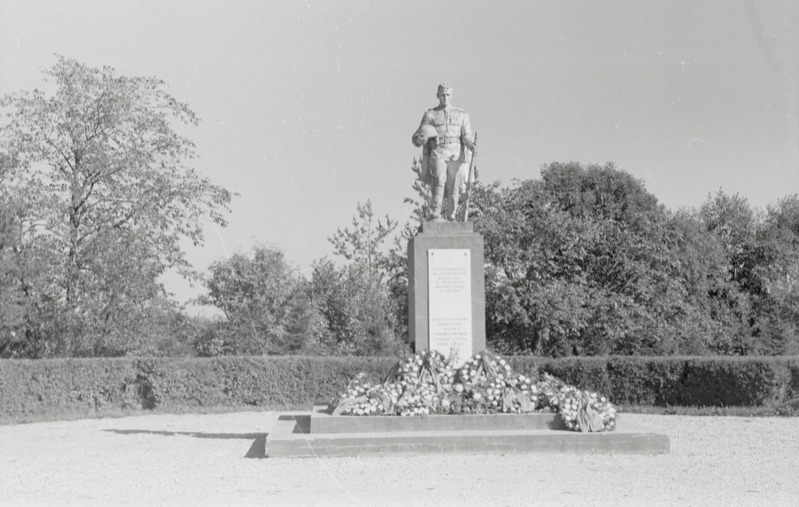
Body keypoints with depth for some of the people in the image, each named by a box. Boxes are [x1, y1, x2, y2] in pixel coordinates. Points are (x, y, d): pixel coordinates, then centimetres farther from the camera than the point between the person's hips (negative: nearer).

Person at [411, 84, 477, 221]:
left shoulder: (462, 115, 17)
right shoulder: (430, 115, 13)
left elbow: (467, 137, 7)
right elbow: (416, 139, 10)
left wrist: (472, 146, -16)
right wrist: (421, 139, -15)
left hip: (456, 155, 2)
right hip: (438, 153, -2)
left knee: (454, 188, -5)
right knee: (439, 180, -24)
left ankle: (451, 217, 8)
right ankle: (435, 216, -26)